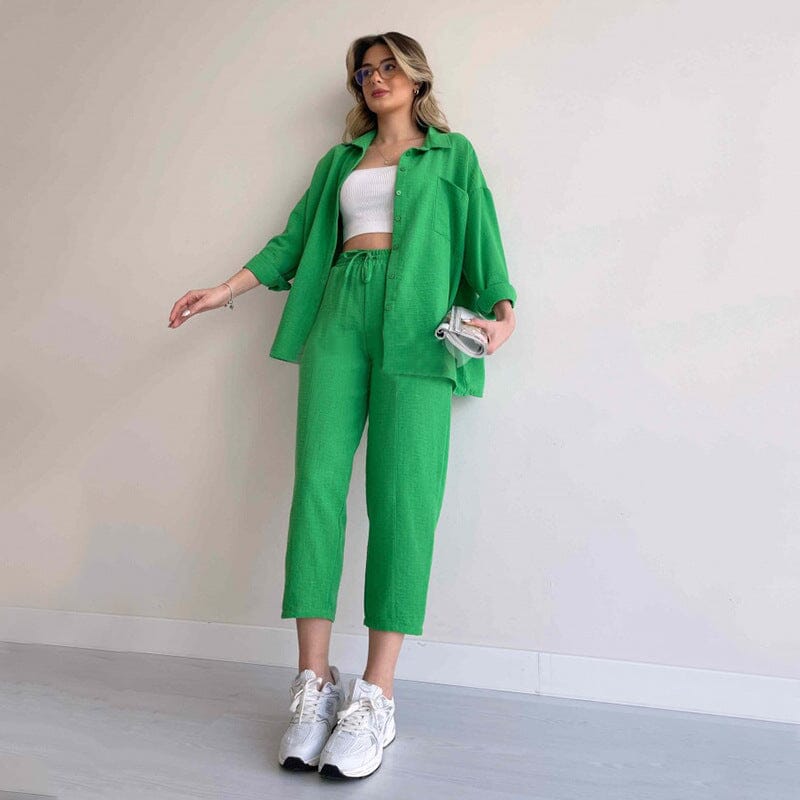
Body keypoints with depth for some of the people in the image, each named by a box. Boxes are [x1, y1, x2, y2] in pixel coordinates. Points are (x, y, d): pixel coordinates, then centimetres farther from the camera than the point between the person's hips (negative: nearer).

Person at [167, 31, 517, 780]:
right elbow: (295, 240, 25)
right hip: (340, 310, 3)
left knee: (402, 494, -13)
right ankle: (314, 685, -6)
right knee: (317, 480, -11)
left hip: (416, 319, -3)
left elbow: (480, 237, 9)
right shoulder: (340, 160, 28)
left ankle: (375, 699, -10)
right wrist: (223, 290, 17)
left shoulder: (452, 153, 20)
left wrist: (502, 310, -7)